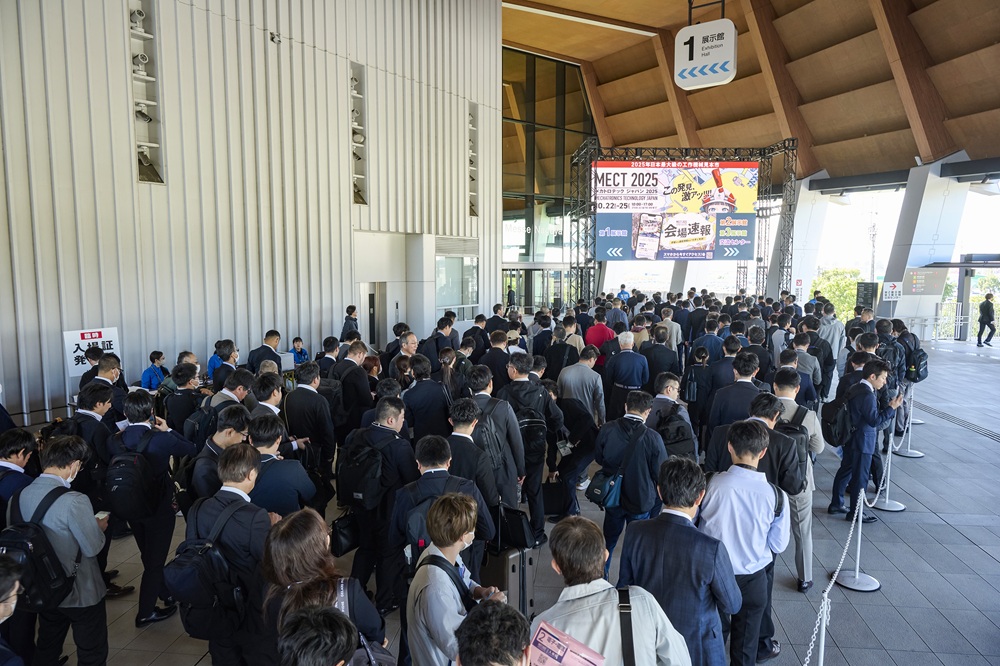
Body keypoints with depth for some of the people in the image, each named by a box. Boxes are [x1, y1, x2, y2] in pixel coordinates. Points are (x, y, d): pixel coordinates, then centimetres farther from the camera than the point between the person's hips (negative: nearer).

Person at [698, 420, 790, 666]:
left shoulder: (711, 484, -20)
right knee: (745, 642, 21)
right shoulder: (775, 495, -19)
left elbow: (697, 529, -7)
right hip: (752, 578, 0)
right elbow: (779, 545, -7)